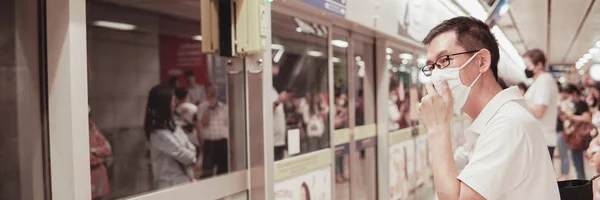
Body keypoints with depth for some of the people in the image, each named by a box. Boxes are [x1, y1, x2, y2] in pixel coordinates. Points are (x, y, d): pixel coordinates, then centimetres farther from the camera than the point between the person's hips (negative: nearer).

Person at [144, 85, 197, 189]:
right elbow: (180, 153, -16)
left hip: (184, 179, 8)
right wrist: (192, 157, 6)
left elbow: (190, 148, 7)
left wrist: (191, 176, -5)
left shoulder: (172, 126, 9)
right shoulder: (159, 134, -20)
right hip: (171, 183, -8)